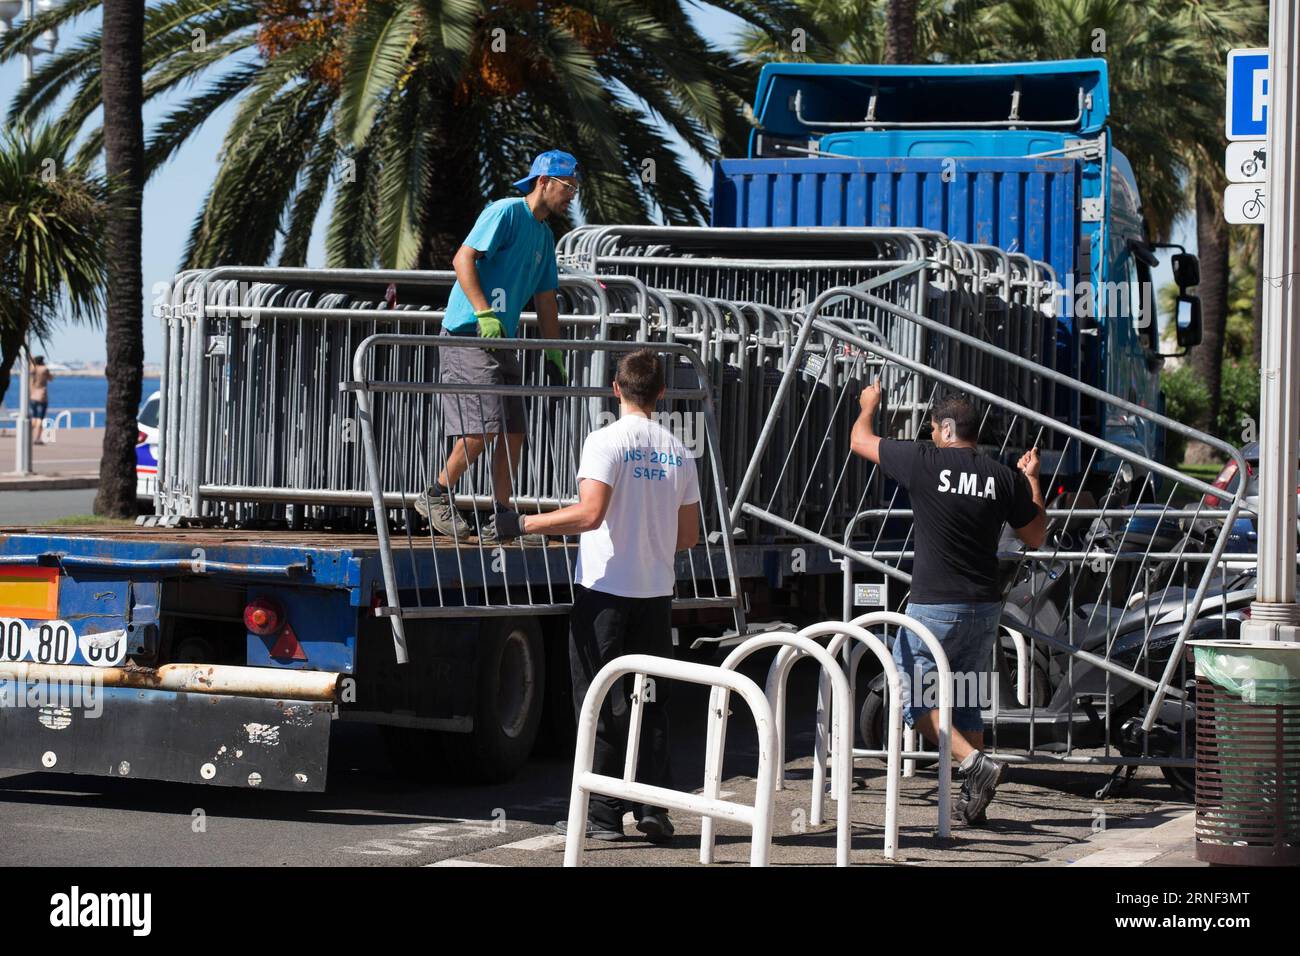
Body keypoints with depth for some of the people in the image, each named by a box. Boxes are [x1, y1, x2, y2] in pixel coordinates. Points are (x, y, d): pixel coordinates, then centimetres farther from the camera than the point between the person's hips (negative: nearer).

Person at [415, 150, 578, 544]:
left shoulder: (544, 236, 19)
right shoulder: (506, 213, -8)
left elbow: (545, 299, 25)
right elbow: (463, 259, -16)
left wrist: (555, 354, 22)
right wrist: (484, 314, -24)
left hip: (502, 340, 9)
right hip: (469, 334, -9)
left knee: (513, 431, 4)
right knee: (484, 426, -15)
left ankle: (499, 521, 8)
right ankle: (436, 497, 0)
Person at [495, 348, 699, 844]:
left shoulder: (606, 441, -10)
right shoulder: (678, 452, 7)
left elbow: (590, 513, -21)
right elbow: (689, 536, 10)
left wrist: (525, 523, -13)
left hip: (605, 590, -4)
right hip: (656, 593, 5)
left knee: (601, 705, 1)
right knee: (651, 703, 11)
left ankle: (603, 815, 2)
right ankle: (654, 807, 8)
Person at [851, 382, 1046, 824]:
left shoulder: (925, 463, -8)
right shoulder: (1004, 478, 2)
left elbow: (860, 441, 7)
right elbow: (1036, 536, 14)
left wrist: (869, 404, 29)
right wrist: (1032, 481, 26)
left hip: (934, 606, -5)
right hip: (985, 606, 5)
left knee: (913, 697, 2)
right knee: (966, 703, 16)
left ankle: (974, 762, -15)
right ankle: (973, 798, 14)